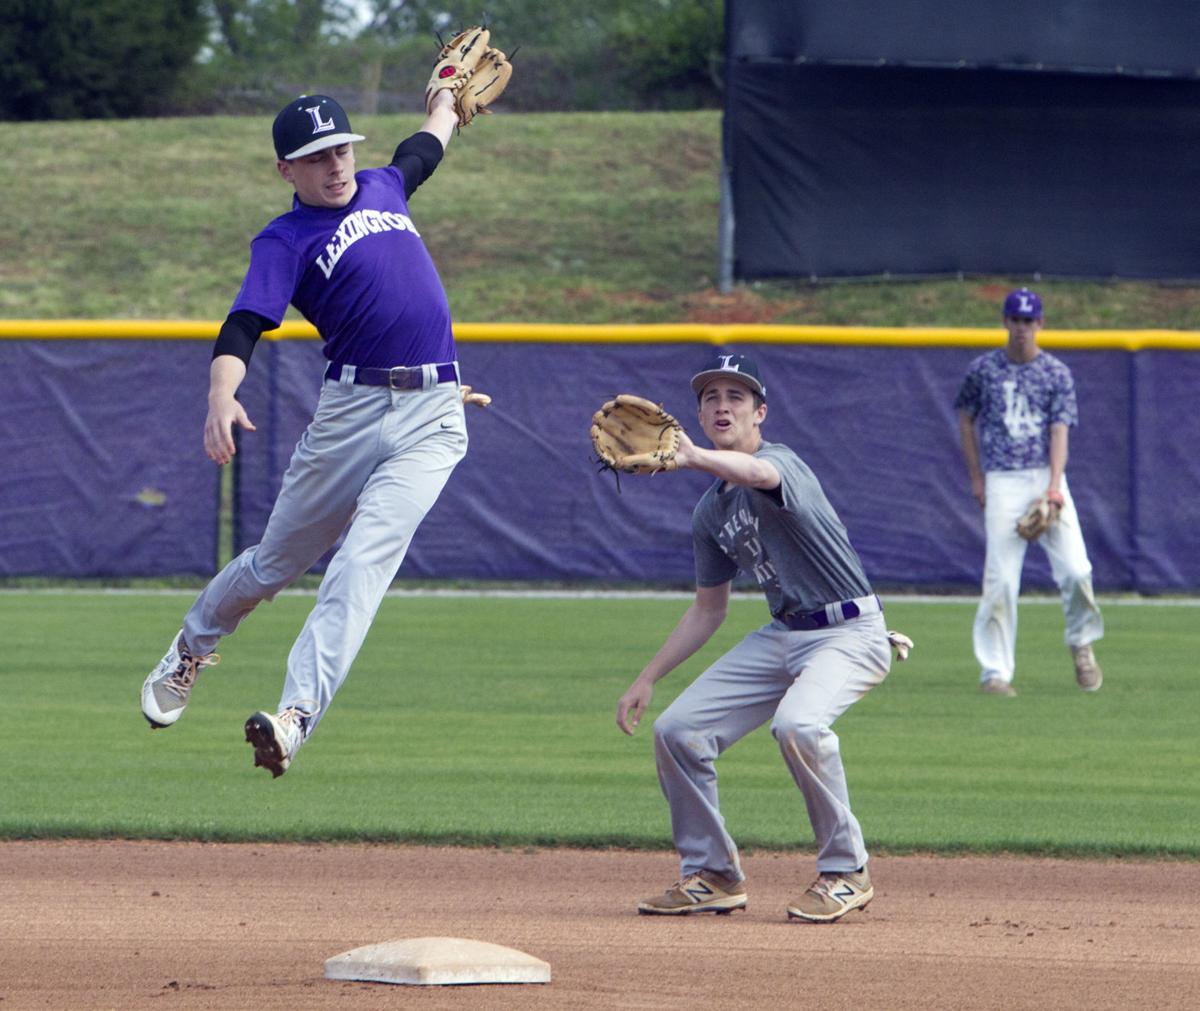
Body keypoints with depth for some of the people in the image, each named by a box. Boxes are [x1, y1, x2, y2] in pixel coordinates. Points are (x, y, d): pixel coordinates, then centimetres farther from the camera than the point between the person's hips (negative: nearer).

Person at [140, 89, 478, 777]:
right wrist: (221, 398, -38)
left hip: (434, 417, 2)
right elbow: (244, 326, -19)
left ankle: (298, 716, -28)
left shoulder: (381, 189, 15)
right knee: (278, 563, 12)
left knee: (364, 559, -18)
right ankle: (194, 646, 43)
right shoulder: (286, 241, -3)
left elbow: (422, 152, 41)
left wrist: (447, 102, 58)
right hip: (351, 410, -2)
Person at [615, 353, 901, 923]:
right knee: (677, 730, -1)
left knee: (797, 723, -35)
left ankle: (845, 872, -17)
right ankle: (712, 875, 15)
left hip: (850, 634, -8)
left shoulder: (780, 462, -16)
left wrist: (693, 458, -64)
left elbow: (758, 473, -43)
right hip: (783, 636, 9)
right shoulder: (710, 511, 10)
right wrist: (648, 678, 15)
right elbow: (709, 609, 21)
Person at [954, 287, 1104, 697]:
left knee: (1075, 569, -11)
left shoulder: (1057, 374, 6)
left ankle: (1082, 644, 16)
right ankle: (995, 670, -4)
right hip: (1002, 482, 0)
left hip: (1046, 477, 0)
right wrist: (976, 478, 10)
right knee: (1000, 580, -9)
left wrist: (1054, 486, -15)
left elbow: (1060, 432, -2)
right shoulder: (984, 369, 7)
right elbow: (966, 420, 17)